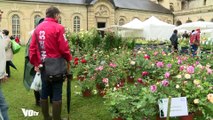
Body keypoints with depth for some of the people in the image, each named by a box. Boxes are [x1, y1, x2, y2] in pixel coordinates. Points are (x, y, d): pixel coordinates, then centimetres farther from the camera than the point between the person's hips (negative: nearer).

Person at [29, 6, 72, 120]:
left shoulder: (38, 28, 8)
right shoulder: (58, 27, -10)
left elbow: (32, 48, 7)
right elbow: (64, 47, -14)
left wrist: (35, 63, 14)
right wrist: (68, 59, 3)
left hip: (43, 65, 6)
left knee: (44, 92, 14)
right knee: (57, 94, 2)